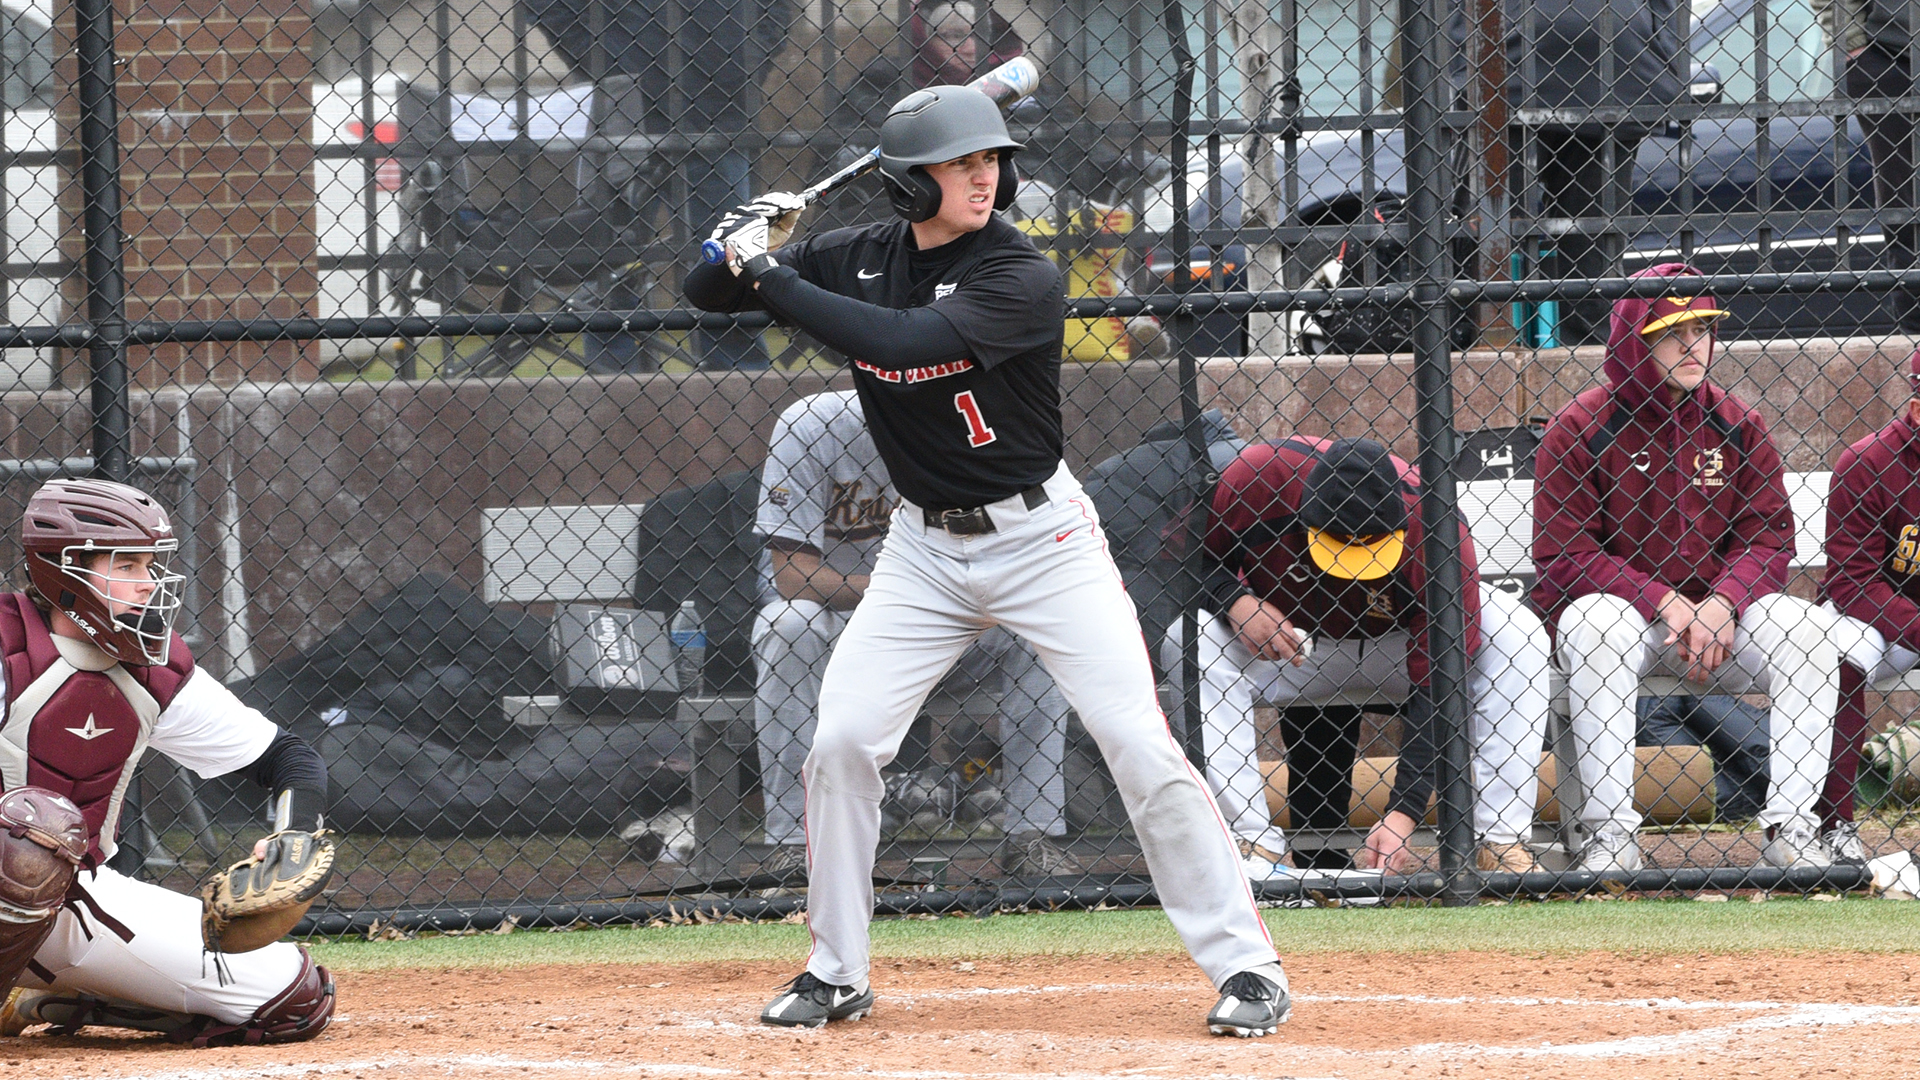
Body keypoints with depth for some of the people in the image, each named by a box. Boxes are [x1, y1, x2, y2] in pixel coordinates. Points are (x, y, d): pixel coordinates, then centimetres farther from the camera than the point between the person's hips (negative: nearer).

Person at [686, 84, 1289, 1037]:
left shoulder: (1022, 279, -19)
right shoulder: (858, 258, -2)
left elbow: (904, 342, -33)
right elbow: (707, 292, 3)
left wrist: (774, 280, -29)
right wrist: (743, 251, -20)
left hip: (1040, 538, -4)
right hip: (924, 544, 4)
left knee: (1141, 745, -12)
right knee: (842, 742, -5)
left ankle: (1244, 962, -5)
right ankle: (836, 973, 11)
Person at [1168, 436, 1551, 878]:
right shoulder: (1253, 478, -30)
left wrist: (1402, 816, -38)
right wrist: (1236, 602, -35)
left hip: (1390, 648, 0)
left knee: (1517, 634, -25)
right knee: (1186, 642, -30)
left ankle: (1500, 843, -24)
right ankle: (1258, 847, -28)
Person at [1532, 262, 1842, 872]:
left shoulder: (1735, 425, 5)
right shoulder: (1581, 430, -6)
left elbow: (1770, 537, 2)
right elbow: (1564, 557, -10)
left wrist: (1722, 604, -19)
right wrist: (1664, 604, -21)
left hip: (1715, 612, 3)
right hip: (1618, 603, -3)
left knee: (1805, 628, -23)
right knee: (1596, 625, -37)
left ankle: (1789, 828, -23)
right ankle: (1610, 835, -35)